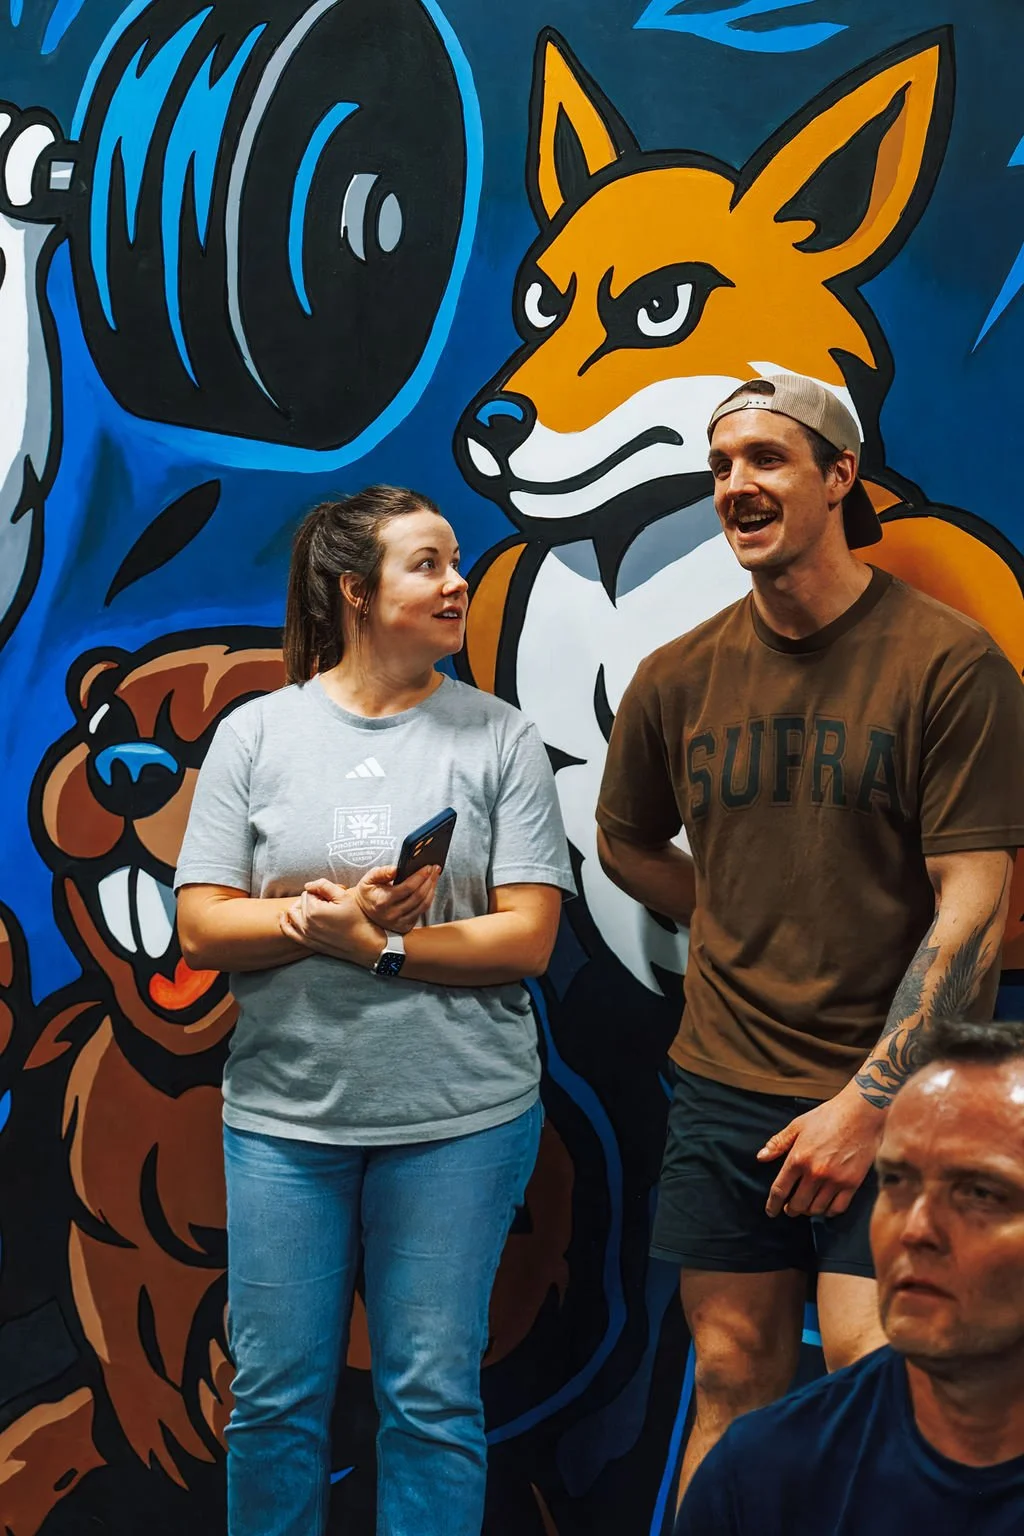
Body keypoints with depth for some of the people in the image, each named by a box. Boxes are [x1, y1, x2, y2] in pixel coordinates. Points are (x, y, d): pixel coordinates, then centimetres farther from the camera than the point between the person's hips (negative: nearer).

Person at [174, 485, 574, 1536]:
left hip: (460, 1115, -1)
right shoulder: (256, 733, 3)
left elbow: (528, 937, -5)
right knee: (276, 1397, 9)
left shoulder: (499, 737, 1)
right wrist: (315, 916, -19)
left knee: (433, 1399, 6)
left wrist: (374, 945, -15)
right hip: (284, 1111, 1)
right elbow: (199, 932, -2)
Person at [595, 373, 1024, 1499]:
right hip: (725, 1089, 4)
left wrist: (869, 1102, -15)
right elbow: (625, 843, 23)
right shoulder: (677, 678, 4)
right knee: (731, 1387, 11)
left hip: (894, 1102, -4)